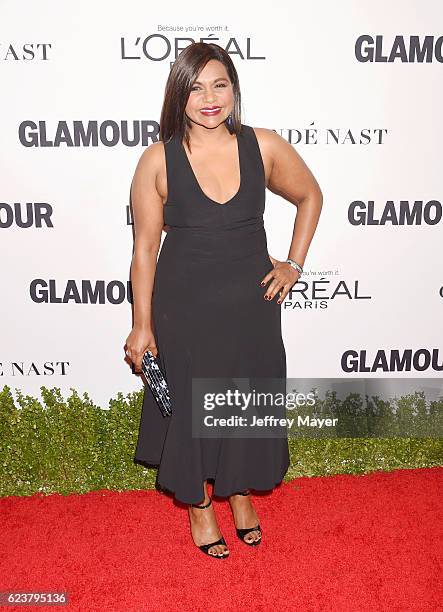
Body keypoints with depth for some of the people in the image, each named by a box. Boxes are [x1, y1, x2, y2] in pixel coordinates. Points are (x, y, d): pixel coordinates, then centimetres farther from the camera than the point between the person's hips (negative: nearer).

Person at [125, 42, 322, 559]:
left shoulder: (265, 147, -6)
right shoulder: (158, 160, -10)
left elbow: (310, 196, 10)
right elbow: (145, 248, -7)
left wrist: (294, 264, 3)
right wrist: (142, 325, -6)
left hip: (251, 303, 2)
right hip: (184, 308, -1)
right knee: (188, 406, 13)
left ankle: (240, 490, 46)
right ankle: (198, 503, 40)